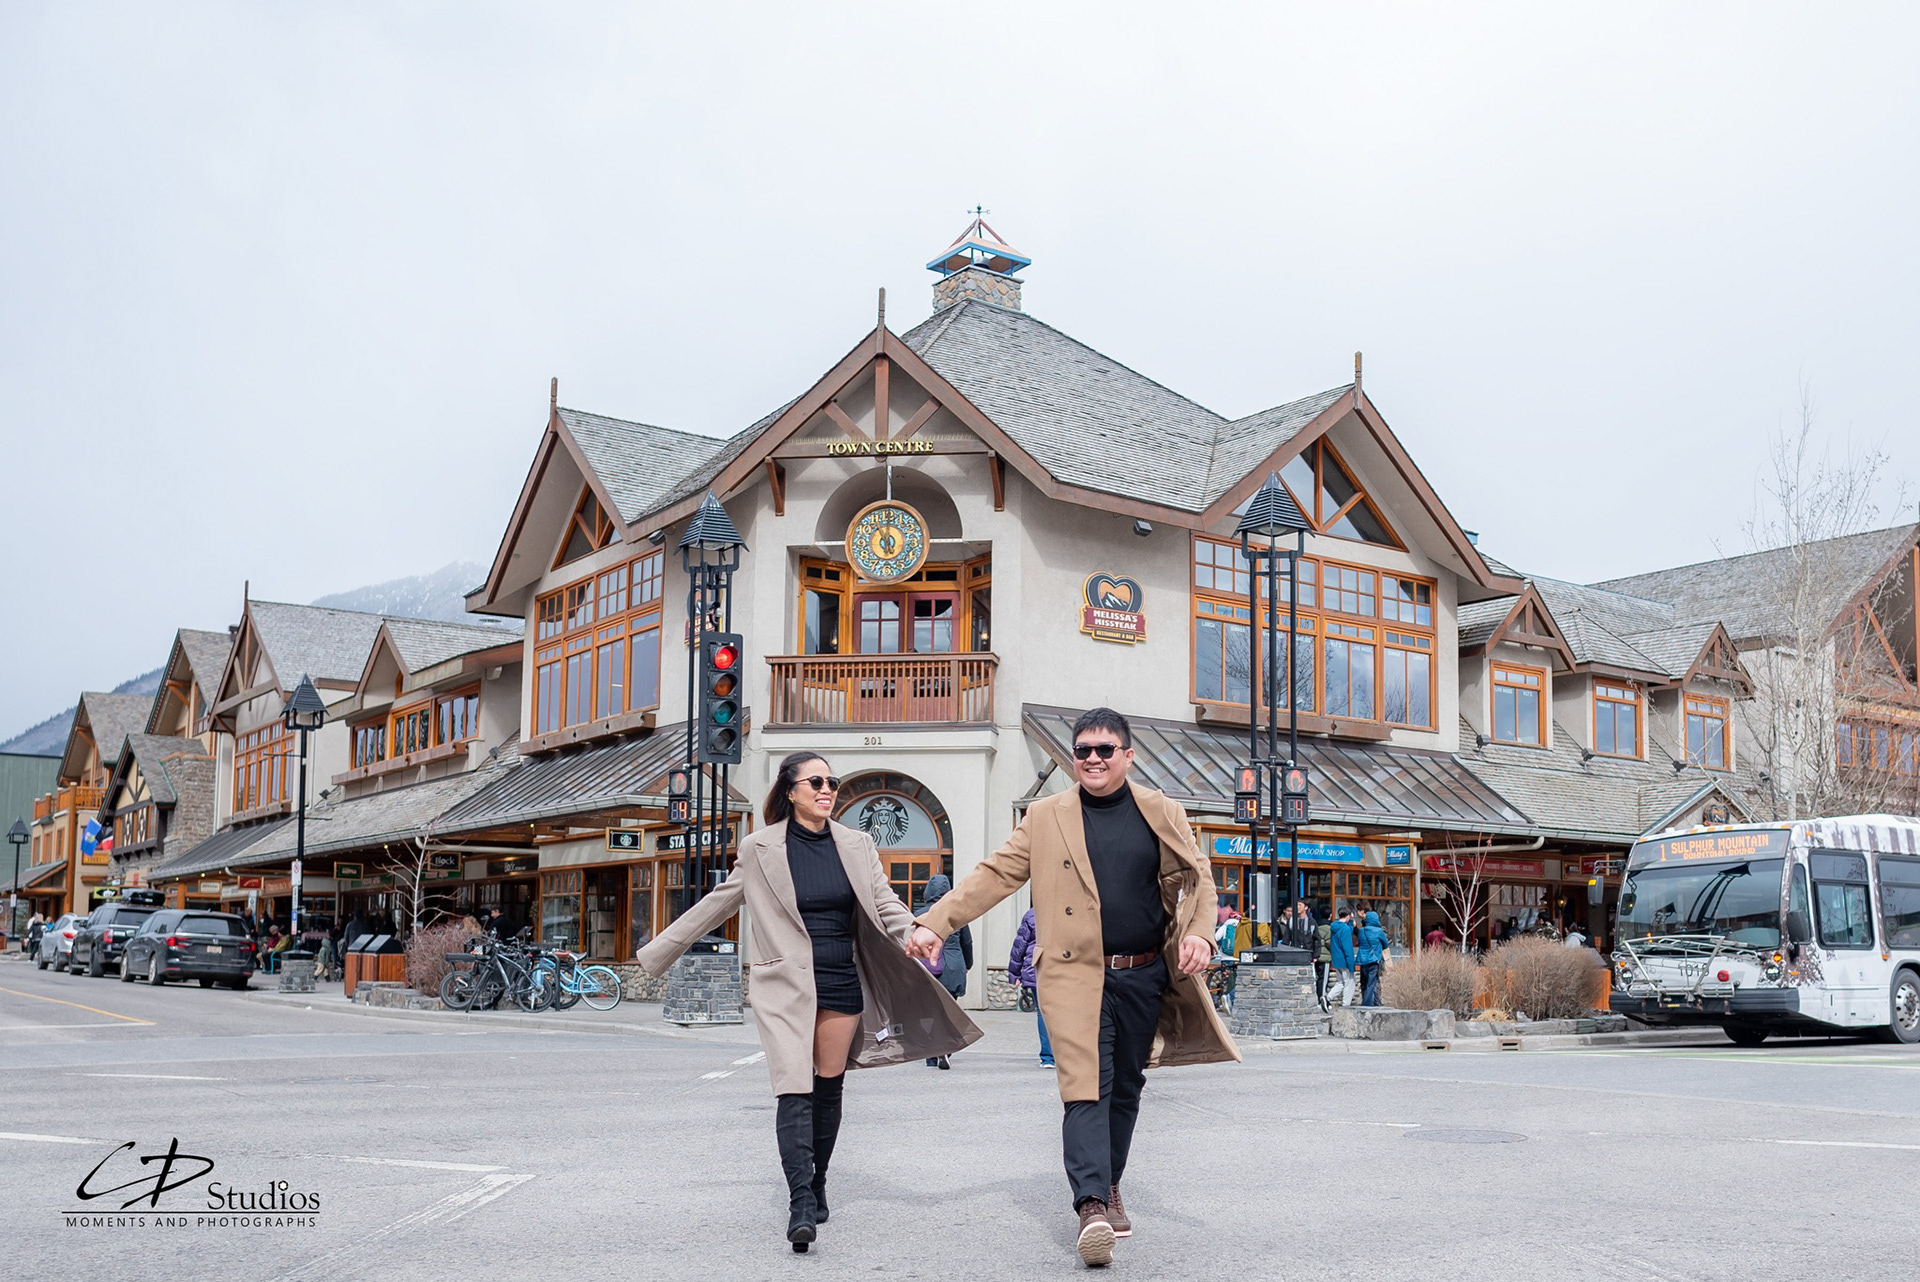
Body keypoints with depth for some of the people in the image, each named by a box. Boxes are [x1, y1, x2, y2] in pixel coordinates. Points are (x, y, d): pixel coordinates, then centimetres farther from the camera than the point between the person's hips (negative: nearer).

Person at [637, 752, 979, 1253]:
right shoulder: (760, 849, 0)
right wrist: (658, 950, 13)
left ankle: (817, 1185, 28)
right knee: (794, 1091, -13)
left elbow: (885, 904, 3)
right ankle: (800, 1205, -17)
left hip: (842, 985, 3)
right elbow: (716, 904, 9)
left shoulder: (856, 845, 7)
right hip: (786, 985, -3)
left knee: (829, 1089, 11)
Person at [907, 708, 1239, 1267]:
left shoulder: (1161, 813, 7)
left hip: (1143, 975, 2)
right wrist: (935, 924, -5)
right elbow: (993, 874, 3)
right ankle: (1092, 1207, -19)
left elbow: (1198, 878, 11)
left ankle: (1108, 1186, 31)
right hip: (1075, 974, -2)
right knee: (1085, 1087, -15)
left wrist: (1198, 931, -8)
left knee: (1125, 1088, 12)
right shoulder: (1046, 817, 4)